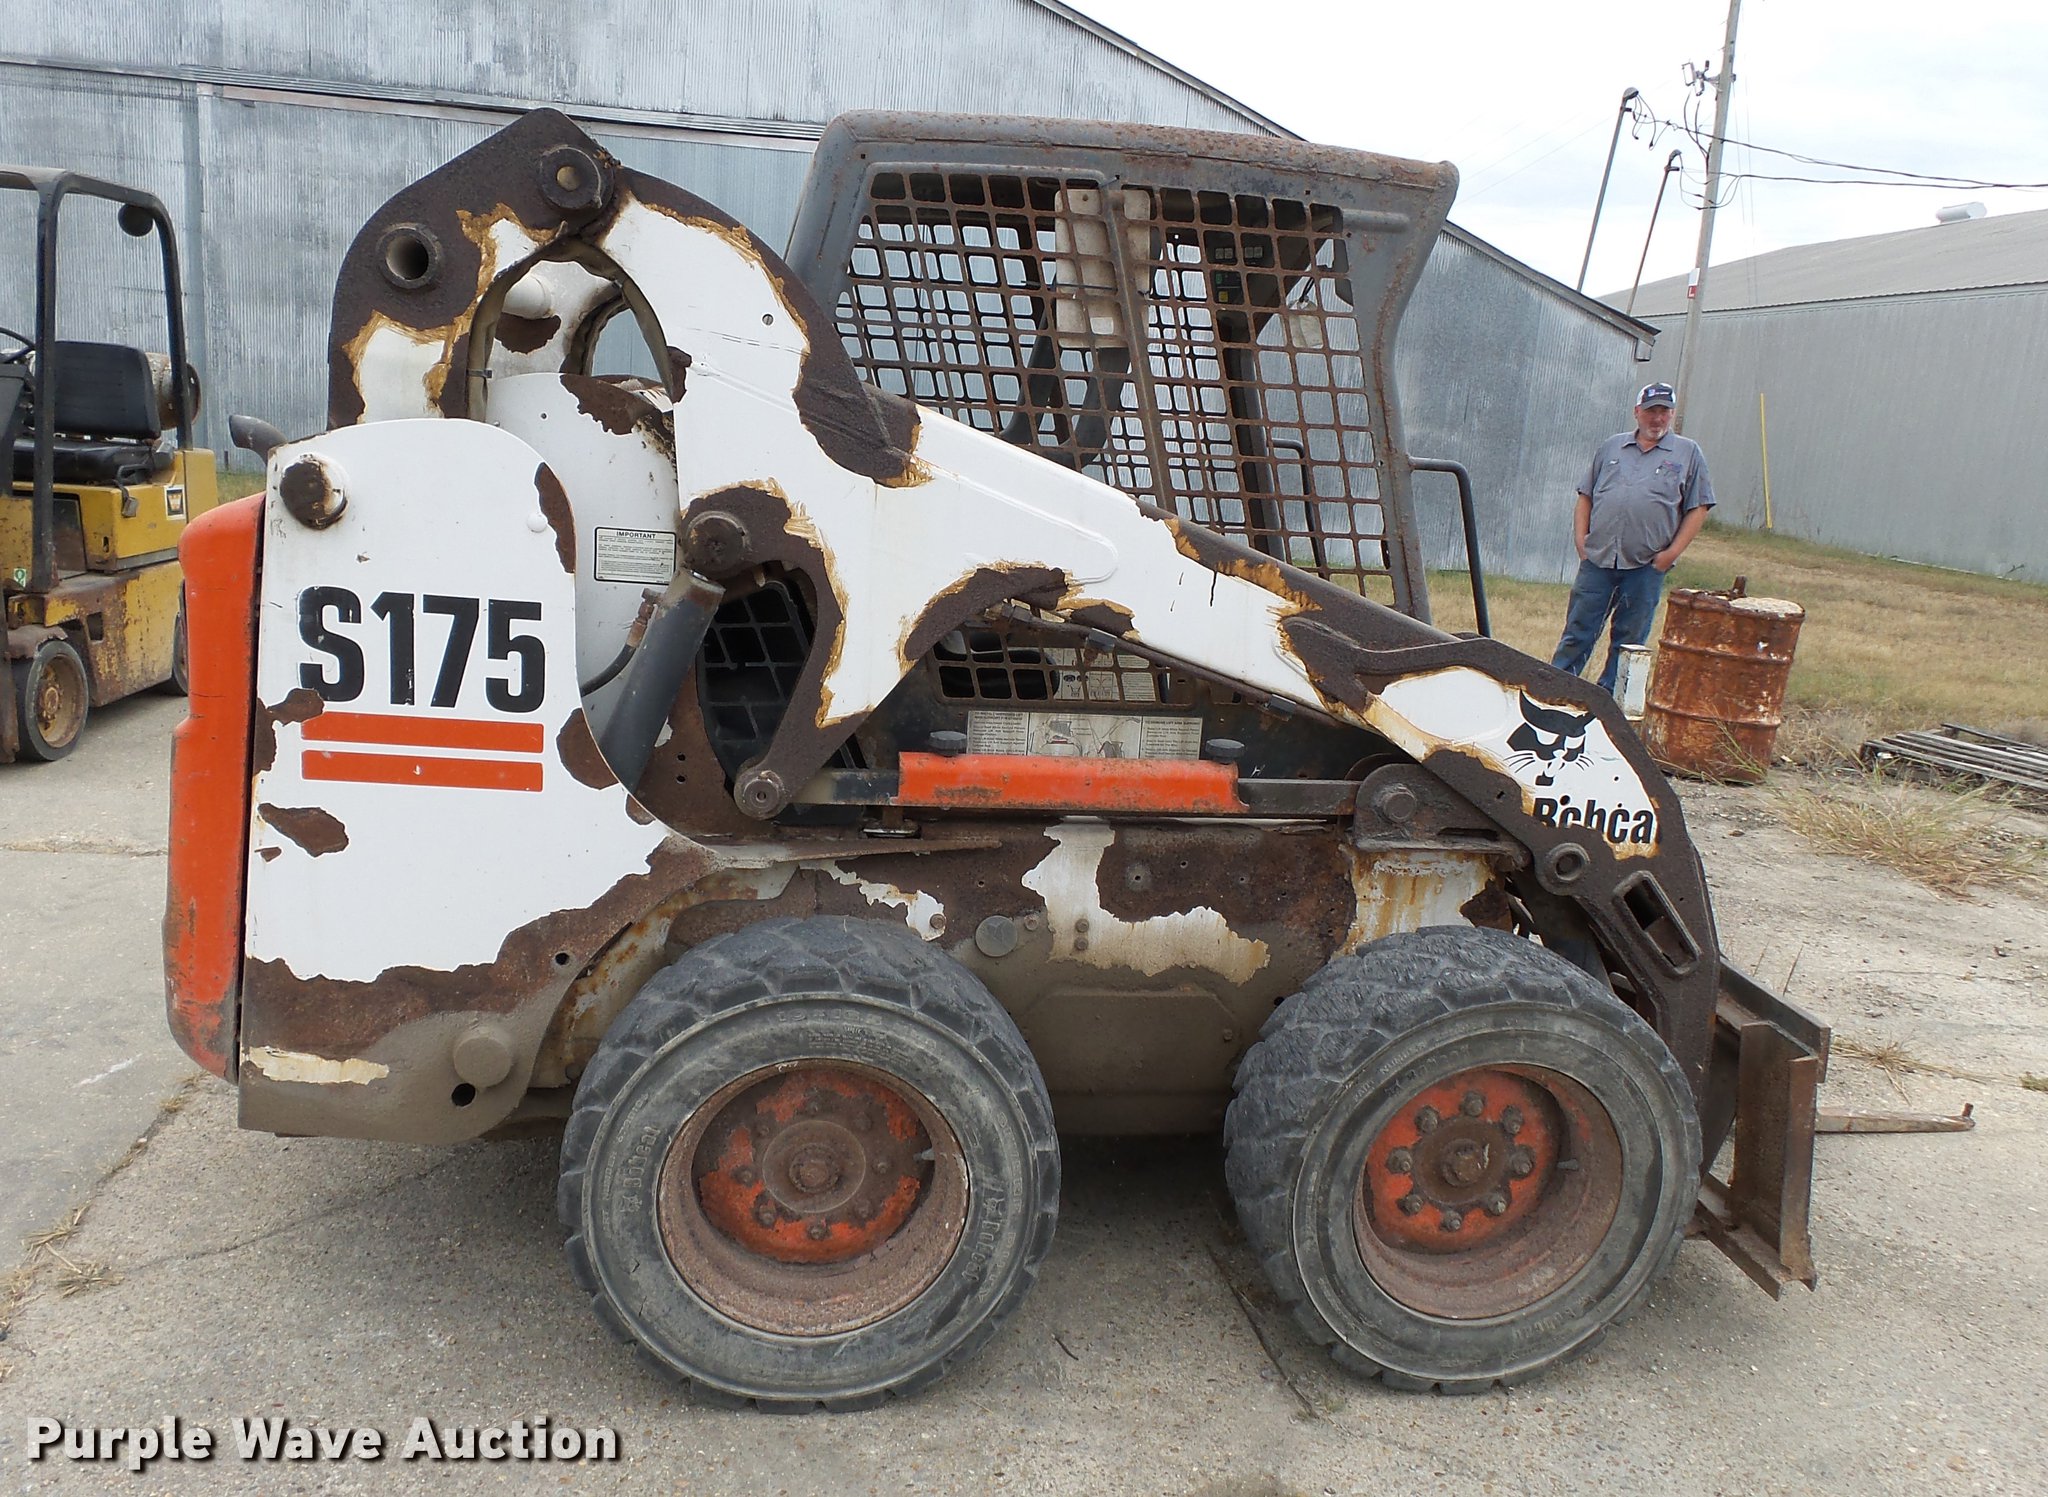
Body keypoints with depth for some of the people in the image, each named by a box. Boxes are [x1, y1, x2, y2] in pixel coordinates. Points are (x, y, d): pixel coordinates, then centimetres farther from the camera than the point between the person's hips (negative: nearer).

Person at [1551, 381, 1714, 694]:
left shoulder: (1688, 453, 7)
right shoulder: (1612, 447, 14)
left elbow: (1698, 508, 4)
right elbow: (1585, 497, 17)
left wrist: (1672, 553, -5)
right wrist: (1581, 539, 4)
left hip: (1646, 566, -1)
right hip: (1597, 559, 1)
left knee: (1629, 640, 5)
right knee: (1578, 631, 2)